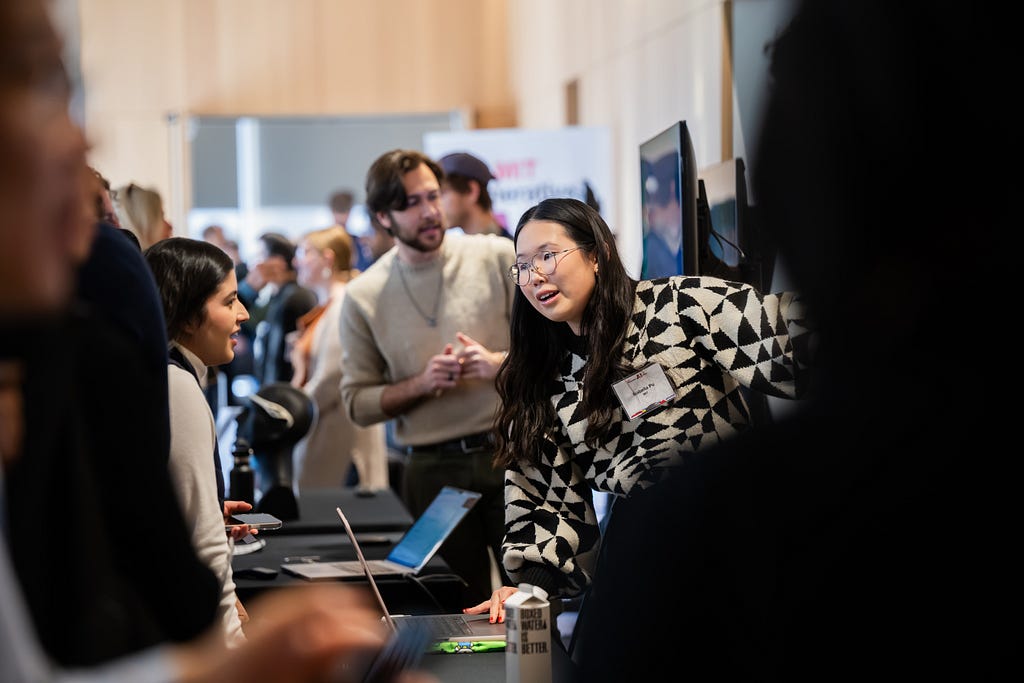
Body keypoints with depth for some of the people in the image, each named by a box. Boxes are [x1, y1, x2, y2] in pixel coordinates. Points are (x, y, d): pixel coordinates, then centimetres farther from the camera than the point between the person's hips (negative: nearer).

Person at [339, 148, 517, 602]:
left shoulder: (496, 257, 1)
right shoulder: (363, 297, 4)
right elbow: (358, 402, 5)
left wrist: (500, 363, -16)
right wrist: (421, 383, -11)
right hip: (434, 469, 1)